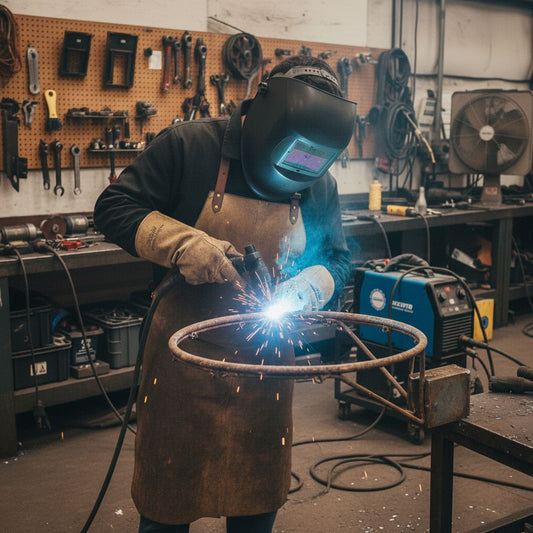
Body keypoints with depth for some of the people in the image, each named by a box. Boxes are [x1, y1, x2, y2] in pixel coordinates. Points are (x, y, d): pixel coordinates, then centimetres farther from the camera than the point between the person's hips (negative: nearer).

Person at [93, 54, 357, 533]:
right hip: (185, 355, -3)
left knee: (260, 494, 17)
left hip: (267, 361, 3)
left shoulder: (319, 184, 2)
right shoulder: (188, 147, -10)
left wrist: (306, 288, -10)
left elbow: (338, 260, 12)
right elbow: (113, 208, -8)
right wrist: (183, 243, -23)